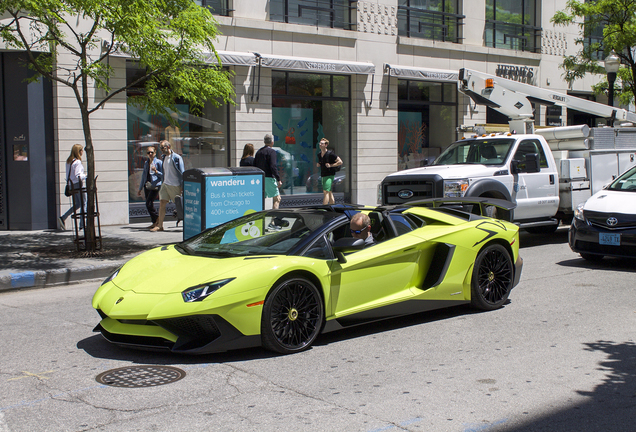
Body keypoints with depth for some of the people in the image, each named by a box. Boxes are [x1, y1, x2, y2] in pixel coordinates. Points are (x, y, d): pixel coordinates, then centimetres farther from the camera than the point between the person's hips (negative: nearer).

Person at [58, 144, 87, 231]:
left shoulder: (68, 161, 10)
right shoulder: (77, 162, -16)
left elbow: (69, 175, 14)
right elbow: (78, 176, -21)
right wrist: (85, 175, -5)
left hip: (70, 185, 8)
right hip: (77, 185, -8)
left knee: (77, 204, 17)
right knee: (83, 204, 1)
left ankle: (62, 218, 8)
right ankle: (82, 225, 1)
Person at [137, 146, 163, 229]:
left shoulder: (158, 162, -2)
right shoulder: (146, 163, 18)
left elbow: (163, 176, -3)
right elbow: (143, 176, 24)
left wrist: (156, 171, -21)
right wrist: (140, 189, 25)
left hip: (155, 186, -7)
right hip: (147, 186, 7)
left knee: (149, 204, -15)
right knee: (149, 205, 5)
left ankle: (157, 220, 1)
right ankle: (155, 223, 13)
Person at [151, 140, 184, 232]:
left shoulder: (176, 158, -11)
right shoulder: (164, 157, 12)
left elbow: (182, 173, -10)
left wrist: (182, 186, -12)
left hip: (175, 185, -7)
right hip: (165, 184, 7)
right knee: (162, 203, -3)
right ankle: (160, 225, -1)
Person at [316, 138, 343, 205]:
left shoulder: (330, 153, -12)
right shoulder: (319, 154, 10)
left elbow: (340, 162, -9)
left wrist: (331, 165, -18)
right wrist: (318, 165, 5)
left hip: (329, 175, -8)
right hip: (323, 175, 8)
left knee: (326, 192, -15)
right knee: (330, 193, 12)